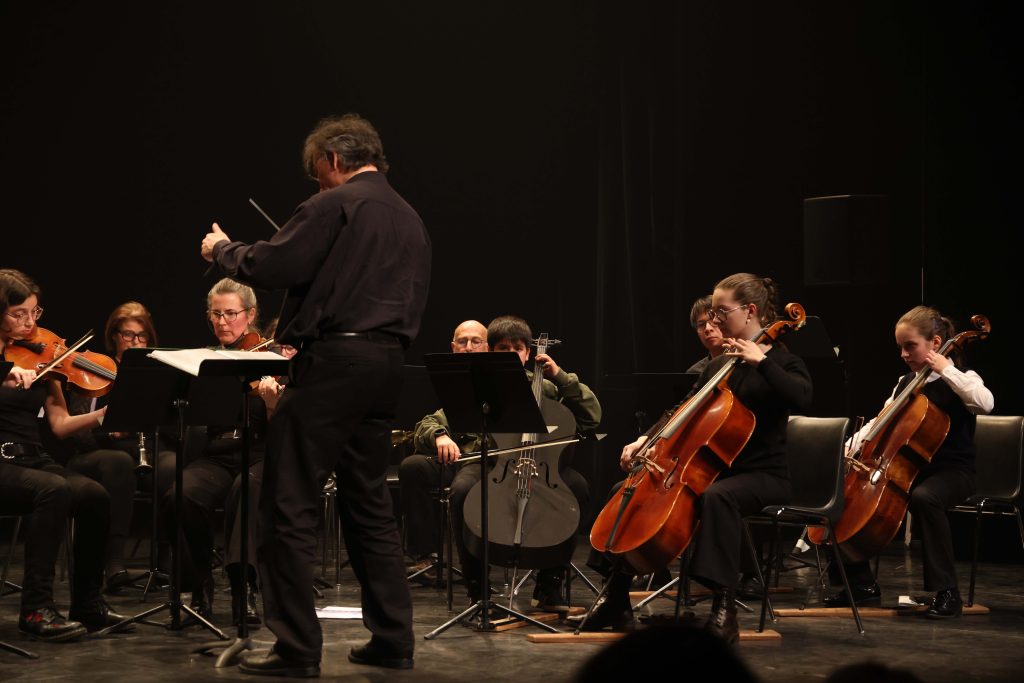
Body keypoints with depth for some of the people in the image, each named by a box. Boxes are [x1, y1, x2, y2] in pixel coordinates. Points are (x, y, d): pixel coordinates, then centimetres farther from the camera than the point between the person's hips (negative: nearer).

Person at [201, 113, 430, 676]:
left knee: (291, 504, -5)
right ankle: (392, 639, 15)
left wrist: (222, 249, 6)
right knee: (369, 501, 15)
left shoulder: (334, 206, -8)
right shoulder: (410, 221, 18)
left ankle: (297, 648, -7)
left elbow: (269, 267, -14)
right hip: (387, 367, 8)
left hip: (333, 360, -8)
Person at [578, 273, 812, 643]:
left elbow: (801, 397, -28)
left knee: (717, 497, -41)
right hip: (714, 468, 8)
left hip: (763, 476, -8)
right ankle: (617, 600, 5)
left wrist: (761, 361, -27)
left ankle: (724, 608, -41)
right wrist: (646, 440, 1)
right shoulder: (718, 366, 14)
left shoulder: (781, 362, -6)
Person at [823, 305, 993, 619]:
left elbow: (985, 402, -28)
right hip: (907, 469, 7)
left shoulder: (960, 380, -5)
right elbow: (880, 423, 11)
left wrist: (945, 369, -23)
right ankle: (860, 583, 5)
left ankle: (946, 591, -33)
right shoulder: (905, 383, 14)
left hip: (951, 471, -7)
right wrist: (848, 448, -6)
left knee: (923, 497, -41)